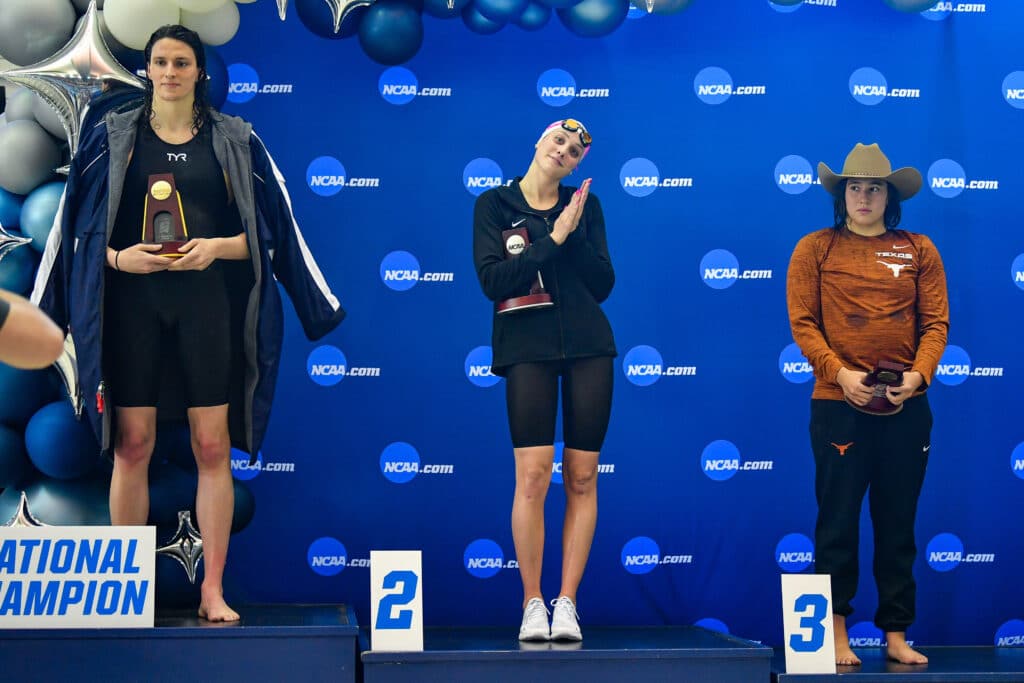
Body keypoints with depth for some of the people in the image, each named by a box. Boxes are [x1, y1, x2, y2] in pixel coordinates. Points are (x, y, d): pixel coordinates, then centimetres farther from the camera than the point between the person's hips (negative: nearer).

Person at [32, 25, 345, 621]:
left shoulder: (235, 140, 8)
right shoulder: (113, 136, 8)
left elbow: (268, 230, 6)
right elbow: (79, 225, 7)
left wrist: (218, 248, -12)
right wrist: (116, 256, -12)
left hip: (207, 301, 0)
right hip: (133, 300, 0)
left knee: (213, 446, -2)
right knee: (133, 444, 0)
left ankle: (214, 589, 5)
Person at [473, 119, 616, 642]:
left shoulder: (584, 205, 11)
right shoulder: (494, 204, 6)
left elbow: (603, 284, 4)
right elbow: (493, 280, -7)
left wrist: (576, 233, -7)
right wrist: (552, 239, -9)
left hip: (587, 347, 2)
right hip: (527, 348, -2)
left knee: (582, 479, 0)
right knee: (533, 477, -9)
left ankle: (567, 603, 6)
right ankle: (532, 603, 1)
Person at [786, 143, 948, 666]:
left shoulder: (918, 250, 9)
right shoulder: (816, 249, 4)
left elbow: (936, 323, 3)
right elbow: (803, 323, -3)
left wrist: (918, 375, -13)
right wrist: (841, 373, -16)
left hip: (906, 407, 2)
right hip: (837, 404, -2)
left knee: (898, 524, 9)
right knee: (838, 521, 2)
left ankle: (896, 634, 17)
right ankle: (835, 631, 12)